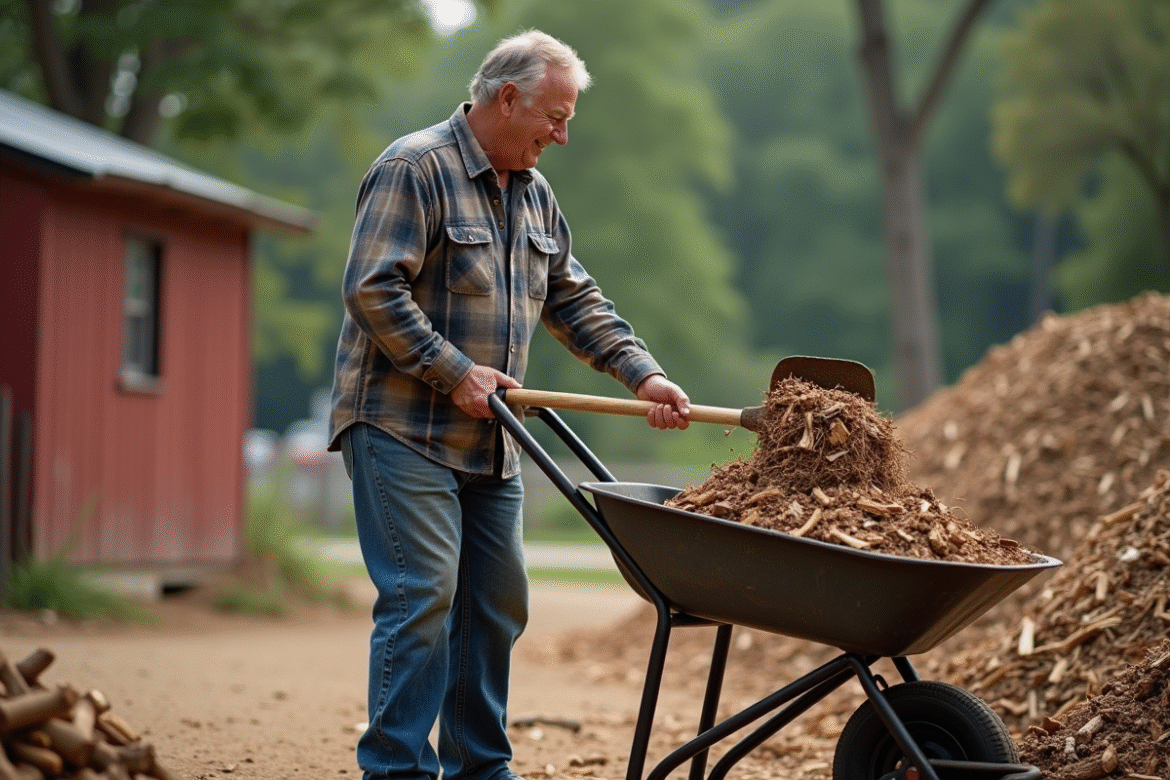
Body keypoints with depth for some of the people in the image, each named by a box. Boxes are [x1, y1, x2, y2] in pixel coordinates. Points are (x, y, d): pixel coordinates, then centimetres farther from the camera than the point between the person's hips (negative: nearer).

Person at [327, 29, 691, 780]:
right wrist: (455, 372, -20)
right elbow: (372, 288, -19)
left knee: (497, 603, 9)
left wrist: (645, 376, 7)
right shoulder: (415, 168, -11)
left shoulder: (535, 194, 16)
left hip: (490, 441, 8)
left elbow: (575, 300, 19)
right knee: (422, 596, -12)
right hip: (403, 431, -8)